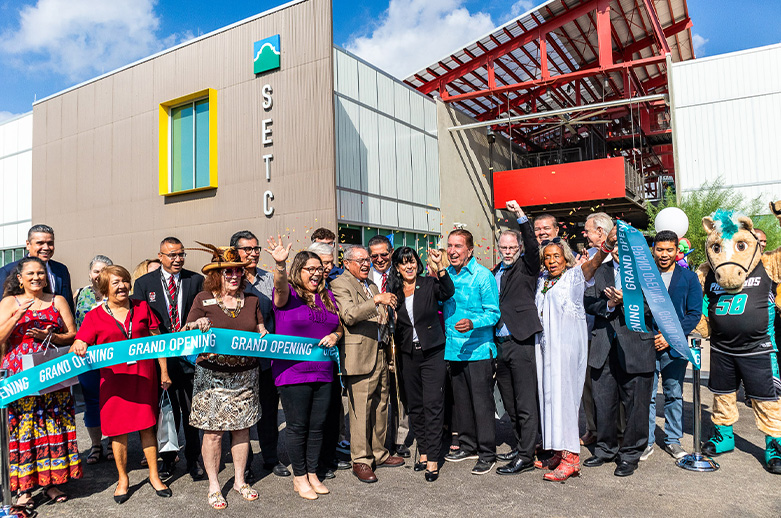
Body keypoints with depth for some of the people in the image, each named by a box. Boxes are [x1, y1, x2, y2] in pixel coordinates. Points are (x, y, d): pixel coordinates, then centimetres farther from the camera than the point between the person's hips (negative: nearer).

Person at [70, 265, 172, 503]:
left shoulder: (142, 307, 5)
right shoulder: (95, 316, 2)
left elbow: (157, 340, 9)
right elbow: (78, 345, -1)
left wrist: (164, 371, 6)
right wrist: (78, 348, -26)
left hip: (144, 376, 1)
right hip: (114, 379, -1)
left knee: (147, 426, 7)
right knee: (119, 431, 6)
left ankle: (154, 474, 23)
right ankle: (123, 479, 25)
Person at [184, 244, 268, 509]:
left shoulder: (251, 300, 9)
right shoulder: (204, 299, 0)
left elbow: (262, 333, 15)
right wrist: (195, 326, -21)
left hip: (245, 375, 3)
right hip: (212, 375, -3)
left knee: (242, 428, 10)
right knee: (213, 431, 2)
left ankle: (239, 480, 28)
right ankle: (213, 486, 20)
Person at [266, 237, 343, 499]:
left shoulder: (327, 297, 11)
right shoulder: (288, 294, -5)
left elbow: (340, 327, 20)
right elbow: (280, 287, -30)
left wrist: (334, 336, -3)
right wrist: (279, 264, -49)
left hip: (323, 373, 5)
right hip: (293, 373, -5)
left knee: (317, 425, 12)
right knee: (297, 426, 5)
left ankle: (312, 473, 29)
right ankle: (299, 477, 22)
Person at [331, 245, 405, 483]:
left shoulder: (371, 284, 20)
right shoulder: (340, 284, -7)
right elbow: (349, 315, -22)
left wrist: (386, 316, 11)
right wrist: (376, 301, -28)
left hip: (380, 354, 8)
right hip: (359, 356, -8)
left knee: (380, 407, 15)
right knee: (361, 410, -2)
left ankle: (379, 453, 28)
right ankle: (361, 461, 11)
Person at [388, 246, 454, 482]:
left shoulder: (430, 284, -3)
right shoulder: (394, 291, 7)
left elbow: (449, 292, -21)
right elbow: (393, 325, 14)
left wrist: (439, 265, -29)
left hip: (432, 352, -4)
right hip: (408, 354, 4)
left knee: (433, 405, -5)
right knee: (414, 406, 11)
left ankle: (433, 459, 2)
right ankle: (424, 451, 26)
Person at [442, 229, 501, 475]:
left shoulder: (483, 276, -10)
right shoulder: (445, 275, 8)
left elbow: (493, 313, -11)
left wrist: (473, 323, -27)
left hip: (478, 349, -6)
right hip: (454, 349, 6)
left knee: (482, 401, -1)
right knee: (461, 400, 16)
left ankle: (487, 454, 10)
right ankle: (468, 445, 31)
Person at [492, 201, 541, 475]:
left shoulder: (526, 266, -1)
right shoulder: (495, 273, 16)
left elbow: (533, 245, -20)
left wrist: (520, 216, -29)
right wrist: (491, 341, 12)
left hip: (521, 342, -7)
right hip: (500, 344, 7)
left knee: (526, 403, -1)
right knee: (510, 403, 16)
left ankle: (525, 457, 6)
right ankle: (520, 444, 30)